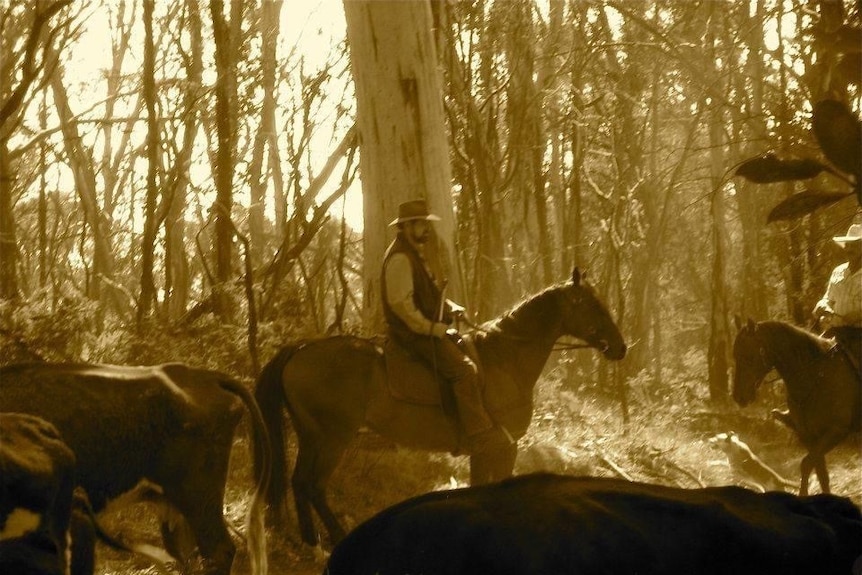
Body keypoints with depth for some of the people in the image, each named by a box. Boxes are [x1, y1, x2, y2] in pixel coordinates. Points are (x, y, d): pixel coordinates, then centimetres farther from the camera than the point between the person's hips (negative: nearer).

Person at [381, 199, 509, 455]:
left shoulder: (417, 253, 17)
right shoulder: (400, 258, -16)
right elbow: (400, 303, -23)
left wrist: (450, 308, 9)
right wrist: (432, 328, -20)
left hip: (426, 327, 11)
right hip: (412, 333, -11)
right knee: (463, 369, -21)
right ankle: (480, 434, -20)